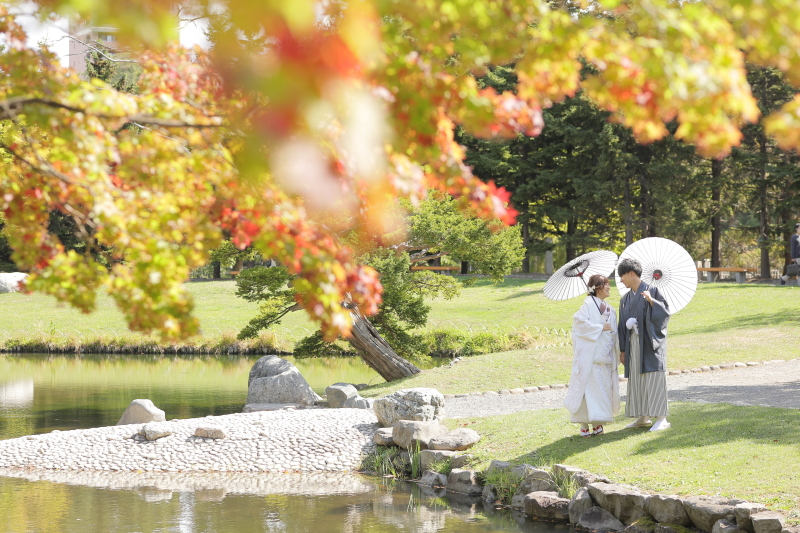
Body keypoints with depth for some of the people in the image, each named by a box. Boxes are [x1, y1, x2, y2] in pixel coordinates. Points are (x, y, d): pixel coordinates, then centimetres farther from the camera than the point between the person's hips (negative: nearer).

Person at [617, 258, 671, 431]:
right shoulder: (625, 300, 13)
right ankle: (643, 417, 16)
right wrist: (622, 350, 11)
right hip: (634, 344, 6)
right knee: (637, 380, 7)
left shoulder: (652, 291, -4)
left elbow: (665, 313, -13)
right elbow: (623, 325, 14)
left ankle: (662, 418, -8)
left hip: (650, 343, -6)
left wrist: (651, 300, -28)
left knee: (654, 378, -9)